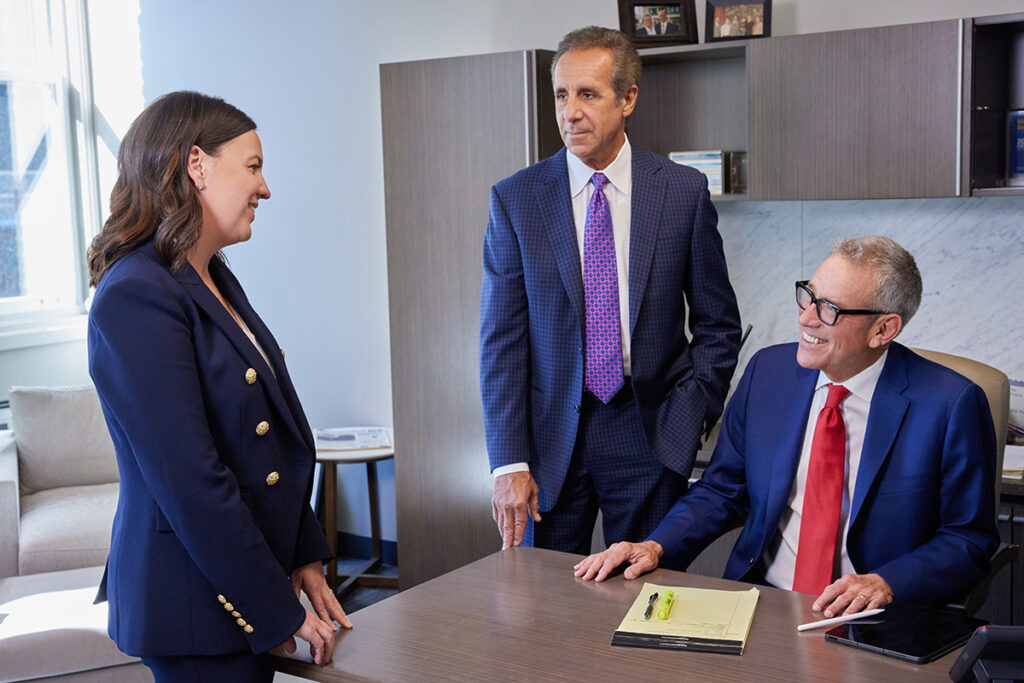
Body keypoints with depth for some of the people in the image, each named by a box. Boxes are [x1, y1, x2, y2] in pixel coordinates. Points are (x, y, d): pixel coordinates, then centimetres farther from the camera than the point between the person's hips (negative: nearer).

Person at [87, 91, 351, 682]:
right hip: (194, 609, -9)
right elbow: (190, 482, -23)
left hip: (245, 589, 9)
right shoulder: (136, 299, -20)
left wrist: (304, 557, 8)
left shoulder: (215, 282, 10)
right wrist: (281, 609, -17)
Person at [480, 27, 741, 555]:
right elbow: (501, 340, -3)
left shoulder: (683, 191, -1)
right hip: (550, 436, 0)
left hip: (649, 433, 0)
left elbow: (717, 325, 6)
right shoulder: (514, 199, -2)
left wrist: (688, 419, -5)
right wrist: (509, 462, -9)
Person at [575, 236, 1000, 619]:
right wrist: (655, 547, -4)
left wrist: (885, 585, -18)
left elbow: (969, 540, -1)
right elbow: (722, 490, 13)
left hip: (866, 621, -3)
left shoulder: (951, 405, -8)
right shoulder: (769, 371, 5)